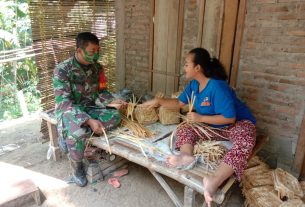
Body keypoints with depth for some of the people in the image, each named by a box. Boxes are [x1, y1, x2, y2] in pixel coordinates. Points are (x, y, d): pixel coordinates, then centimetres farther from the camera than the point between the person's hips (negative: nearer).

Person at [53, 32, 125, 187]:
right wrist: (89, 121, -35)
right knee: (77, 133, -36)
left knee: (114, 116, -22)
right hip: (69, 110, -5)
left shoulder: (97, 67, -2)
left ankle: (69, 137, -11)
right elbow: (64, 103, -24)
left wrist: (111, 102, -16)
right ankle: (77, 167, -5)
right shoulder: (62, 70, -20)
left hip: (90, 107, 6)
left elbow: (100, 91, 7)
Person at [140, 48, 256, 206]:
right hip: (213, 126, 8)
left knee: (244, 143, -40)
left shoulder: (217, 86, -28)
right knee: (184, 129, -9)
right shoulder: (193, 84, -2)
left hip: (238, 123, -7)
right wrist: (158, 101, -1)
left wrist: (200, 118, -25)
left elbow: (230, 117, -28)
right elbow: (179, 102, 11)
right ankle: (186, 156, -40)